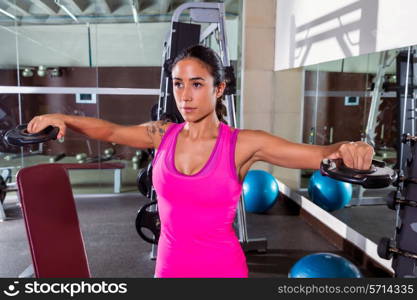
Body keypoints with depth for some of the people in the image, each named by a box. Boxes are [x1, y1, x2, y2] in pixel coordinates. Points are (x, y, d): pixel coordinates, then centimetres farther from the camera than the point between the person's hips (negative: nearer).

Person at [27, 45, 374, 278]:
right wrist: (63, 119, -3)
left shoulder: (245, 144, -15)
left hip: (222, 269, -3)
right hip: (169, 267, 3)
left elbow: (319, 154, -17)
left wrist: (348, 149, -38)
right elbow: (109, 130, 9)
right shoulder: (163, 135, -4)